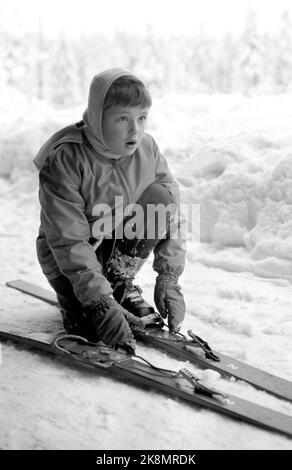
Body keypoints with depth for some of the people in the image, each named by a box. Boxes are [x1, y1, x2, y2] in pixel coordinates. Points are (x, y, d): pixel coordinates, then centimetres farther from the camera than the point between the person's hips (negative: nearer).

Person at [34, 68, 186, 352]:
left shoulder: (147, 149, -14)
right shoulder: (64, 161, -29)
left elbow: (170, 211, -11)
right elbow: (70, 241, -31)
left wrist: (169, 278, -19)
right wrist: (101, 303, -37)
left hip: (118, 241, 5)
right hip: (67, 255, -5)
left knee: (160, 197, -19)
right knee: (92, 327, -25)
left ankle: (119, 279, -1)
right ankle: (72, 300, 12)